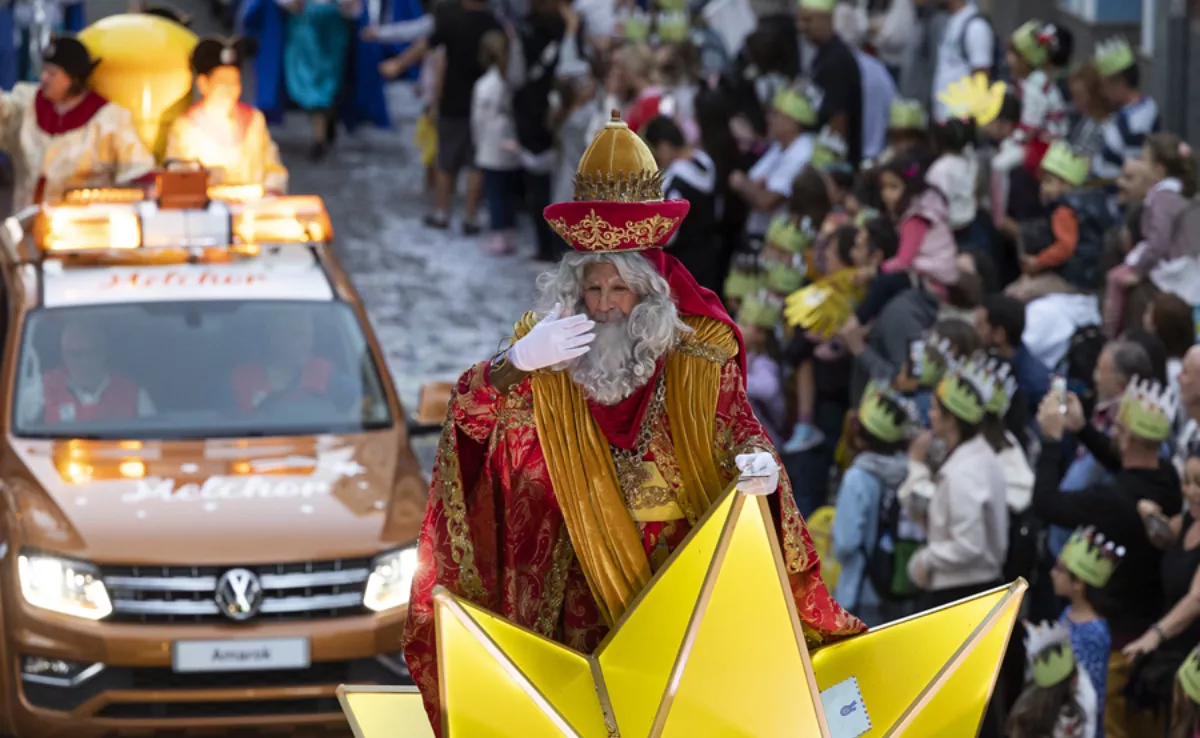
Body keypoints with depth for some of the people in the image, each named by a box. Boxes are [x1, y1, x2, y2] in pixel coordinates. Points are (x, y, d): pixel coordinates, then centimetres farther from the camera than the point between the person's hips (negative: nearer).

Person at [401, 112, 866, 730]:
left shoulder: (696, 351, -3)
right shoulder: (552, 344, -3)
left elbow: (736, 424, 2)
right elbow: (468, 414, -9)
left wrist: (756, 460, -22)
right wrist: (520, 360, -27)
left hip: (686, 542, 0)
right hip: (588, 554, 0)